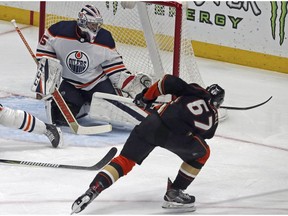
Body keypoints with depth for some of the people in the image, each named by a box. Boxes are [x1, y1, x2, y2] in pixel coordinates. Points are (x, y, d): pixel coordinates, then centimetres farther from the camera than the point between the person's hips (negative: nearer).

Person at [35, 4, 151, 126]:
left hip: (97, 82, 1)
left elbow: (114, 67, -6)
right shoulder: (60, 31, -19)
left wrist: (130, 82, -18)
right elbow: (44, 53, -3)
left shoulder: (104, 39, -14)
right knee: (61, 117, -17)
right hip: (69, 83, 0)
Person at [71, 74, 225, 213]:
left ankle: (93, 189, -6)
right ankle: (175, 193, 21)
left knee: (125, 160, 12)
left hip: (153, 123, 2)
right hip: (179, 136, -2)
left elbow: (169, 82, 13)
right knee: (202, 154, 28)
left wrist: (146, 96, 24)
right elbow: (204, 135, 31)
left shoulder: (195, 91, 25)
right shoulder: (213, 116, 25)